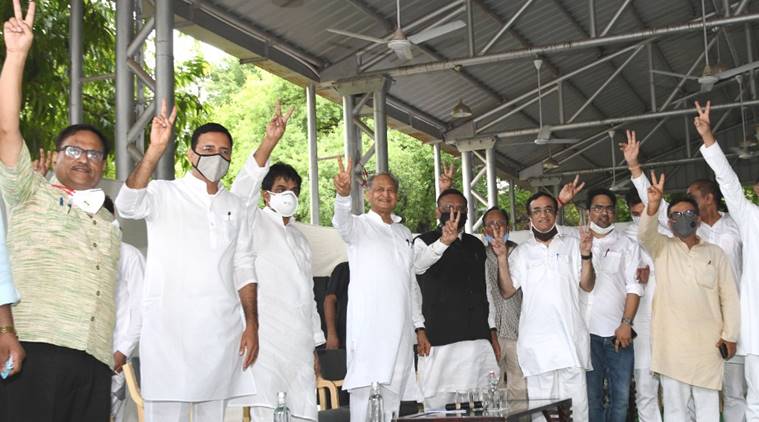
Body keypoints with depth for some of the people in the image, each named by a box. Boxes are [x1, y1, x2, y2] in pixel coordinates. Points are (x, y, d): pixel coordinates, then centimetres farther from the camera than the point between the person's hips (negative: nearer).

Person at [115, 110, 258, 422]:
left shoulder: (235, 206, 15)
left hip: (222, 331, 4)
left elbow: (243, 269, 14)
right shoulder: (163, 194, 2)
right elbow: (127, 206, -20)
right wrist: (155, 150, -30)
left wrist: (252, 324, 5)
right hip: (169, 328, -4)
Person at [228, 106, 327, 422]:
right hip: (266, 337, -7)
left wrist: (314, 344, 19)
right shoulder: (255, 224, 4)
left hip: (299, 342, 7)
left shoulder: (300, 238, 24)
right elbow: (242, 191, -17)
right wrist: (269, 143, -29)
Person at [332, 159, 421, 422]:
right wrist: (343, 194, -43)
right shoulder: (359, 225, 1)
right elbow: (342, 222, -23)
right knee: (365, 387, -12)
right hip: (367, 324, -6)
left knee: (394, 388, 6)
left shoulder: (404, 233, 20)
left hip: (400, 326, 6)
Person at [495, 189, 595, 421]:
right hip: (536, 341, 0)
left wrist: (586, 255, -10)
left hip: (570, 338, 0)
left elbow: (587, 286, 5)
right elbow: (507, 291, 6)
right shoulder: (521, 252, 12)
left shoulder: (572, 245, 10)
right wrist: (502, 258, -5)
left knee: (576, 401, -1)